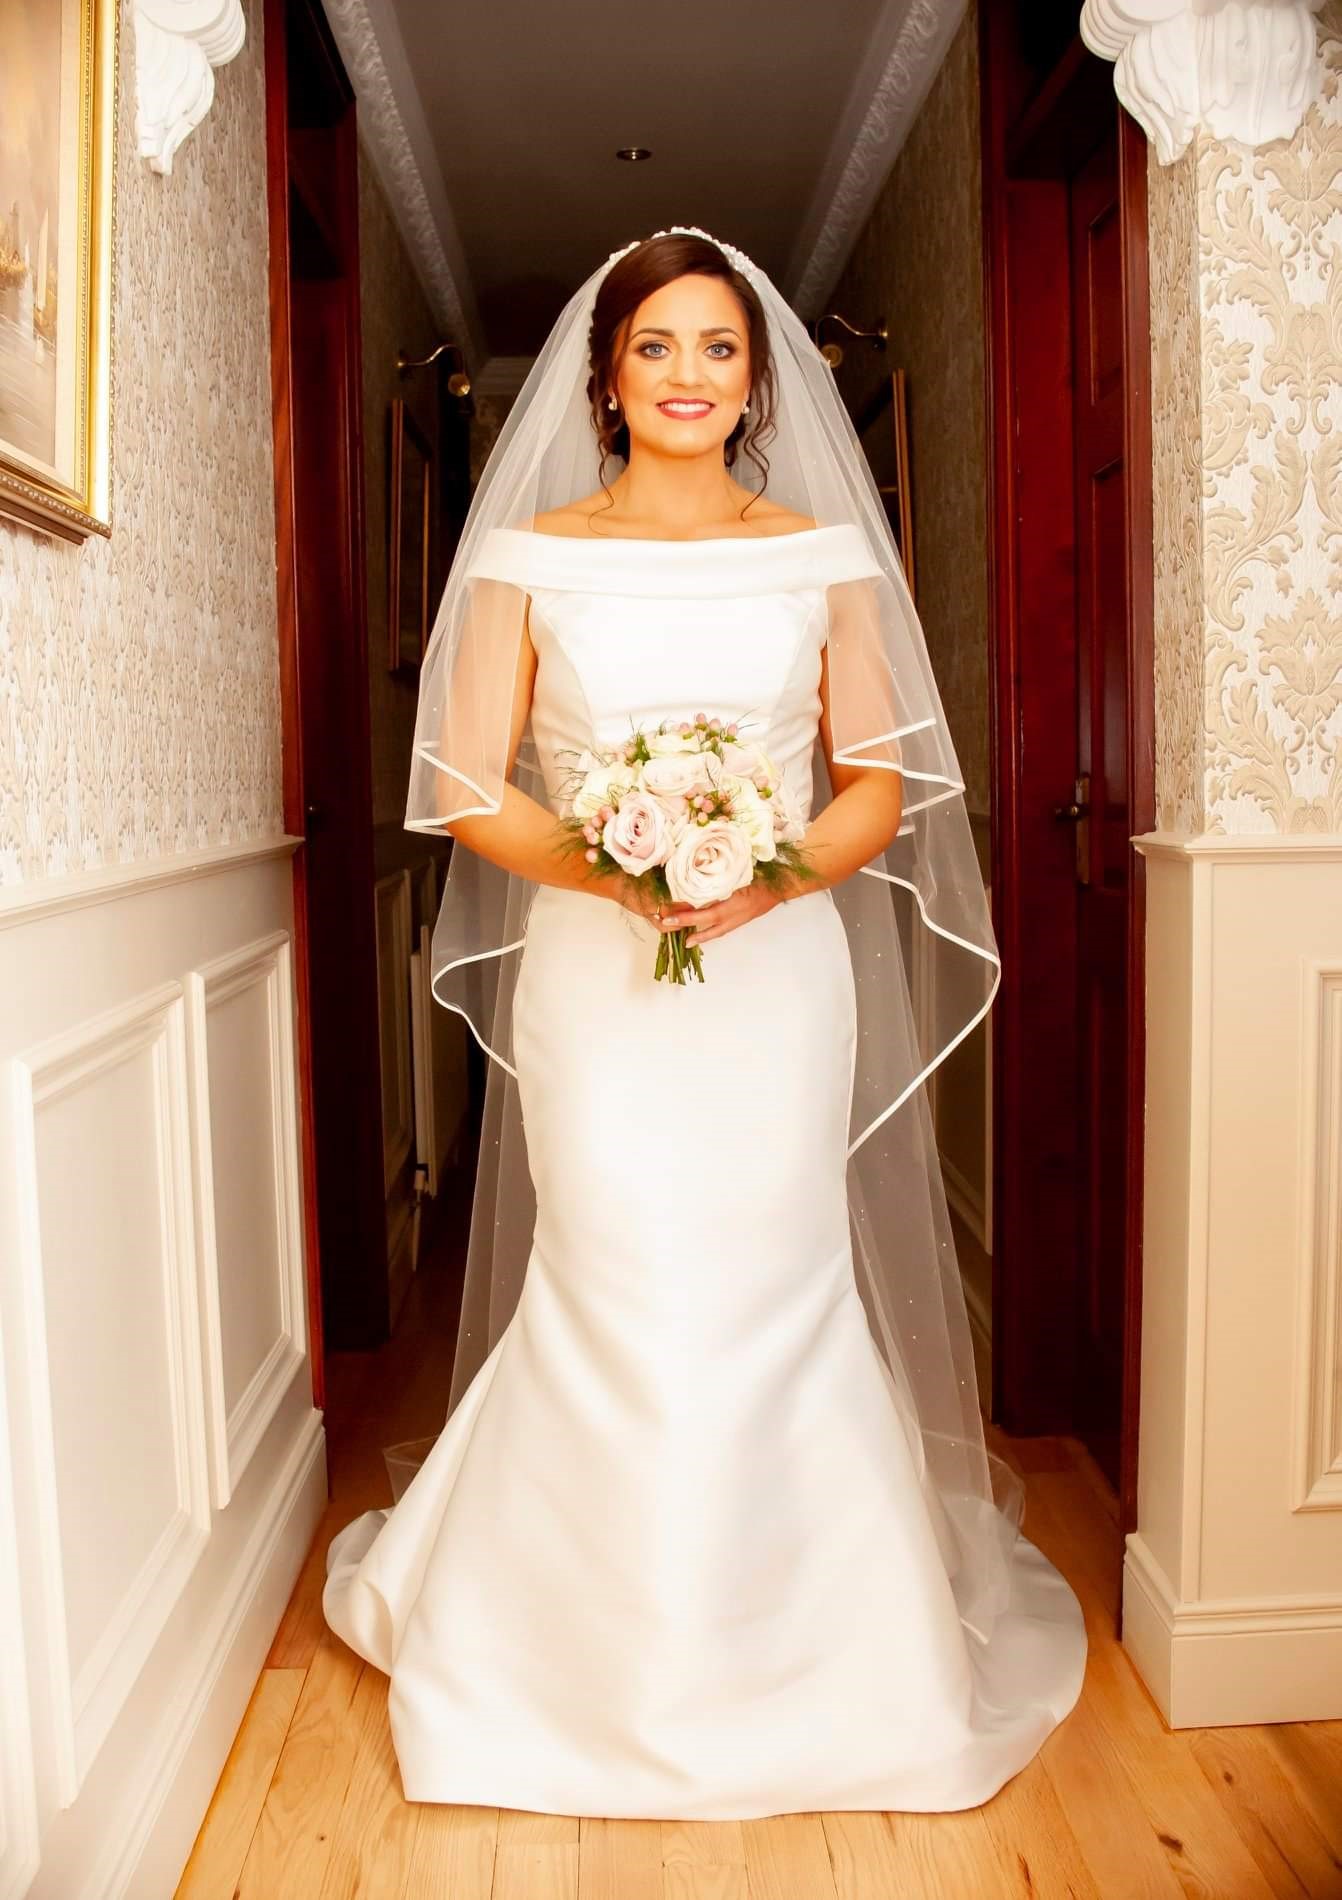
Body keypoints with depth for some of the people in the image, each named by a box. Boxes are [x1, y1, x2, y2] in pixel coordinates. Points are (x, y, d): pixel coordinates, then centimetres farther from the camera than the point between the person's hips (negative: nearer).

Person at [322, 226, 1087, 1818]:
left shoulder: (825, 552, 8)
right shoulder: (529, 554, 5)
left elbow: (881, 787, 6)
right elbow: (469, 790, 2)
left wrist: (767, 882, -13)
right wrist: (608, 872, -15)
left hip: (779, 972, 1)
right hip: (591, 978, 0)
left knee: (772, 1298, 3)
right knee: (614, 1307, 2)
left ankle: (799, 1652, 25)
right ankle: (615, 1648, 25)